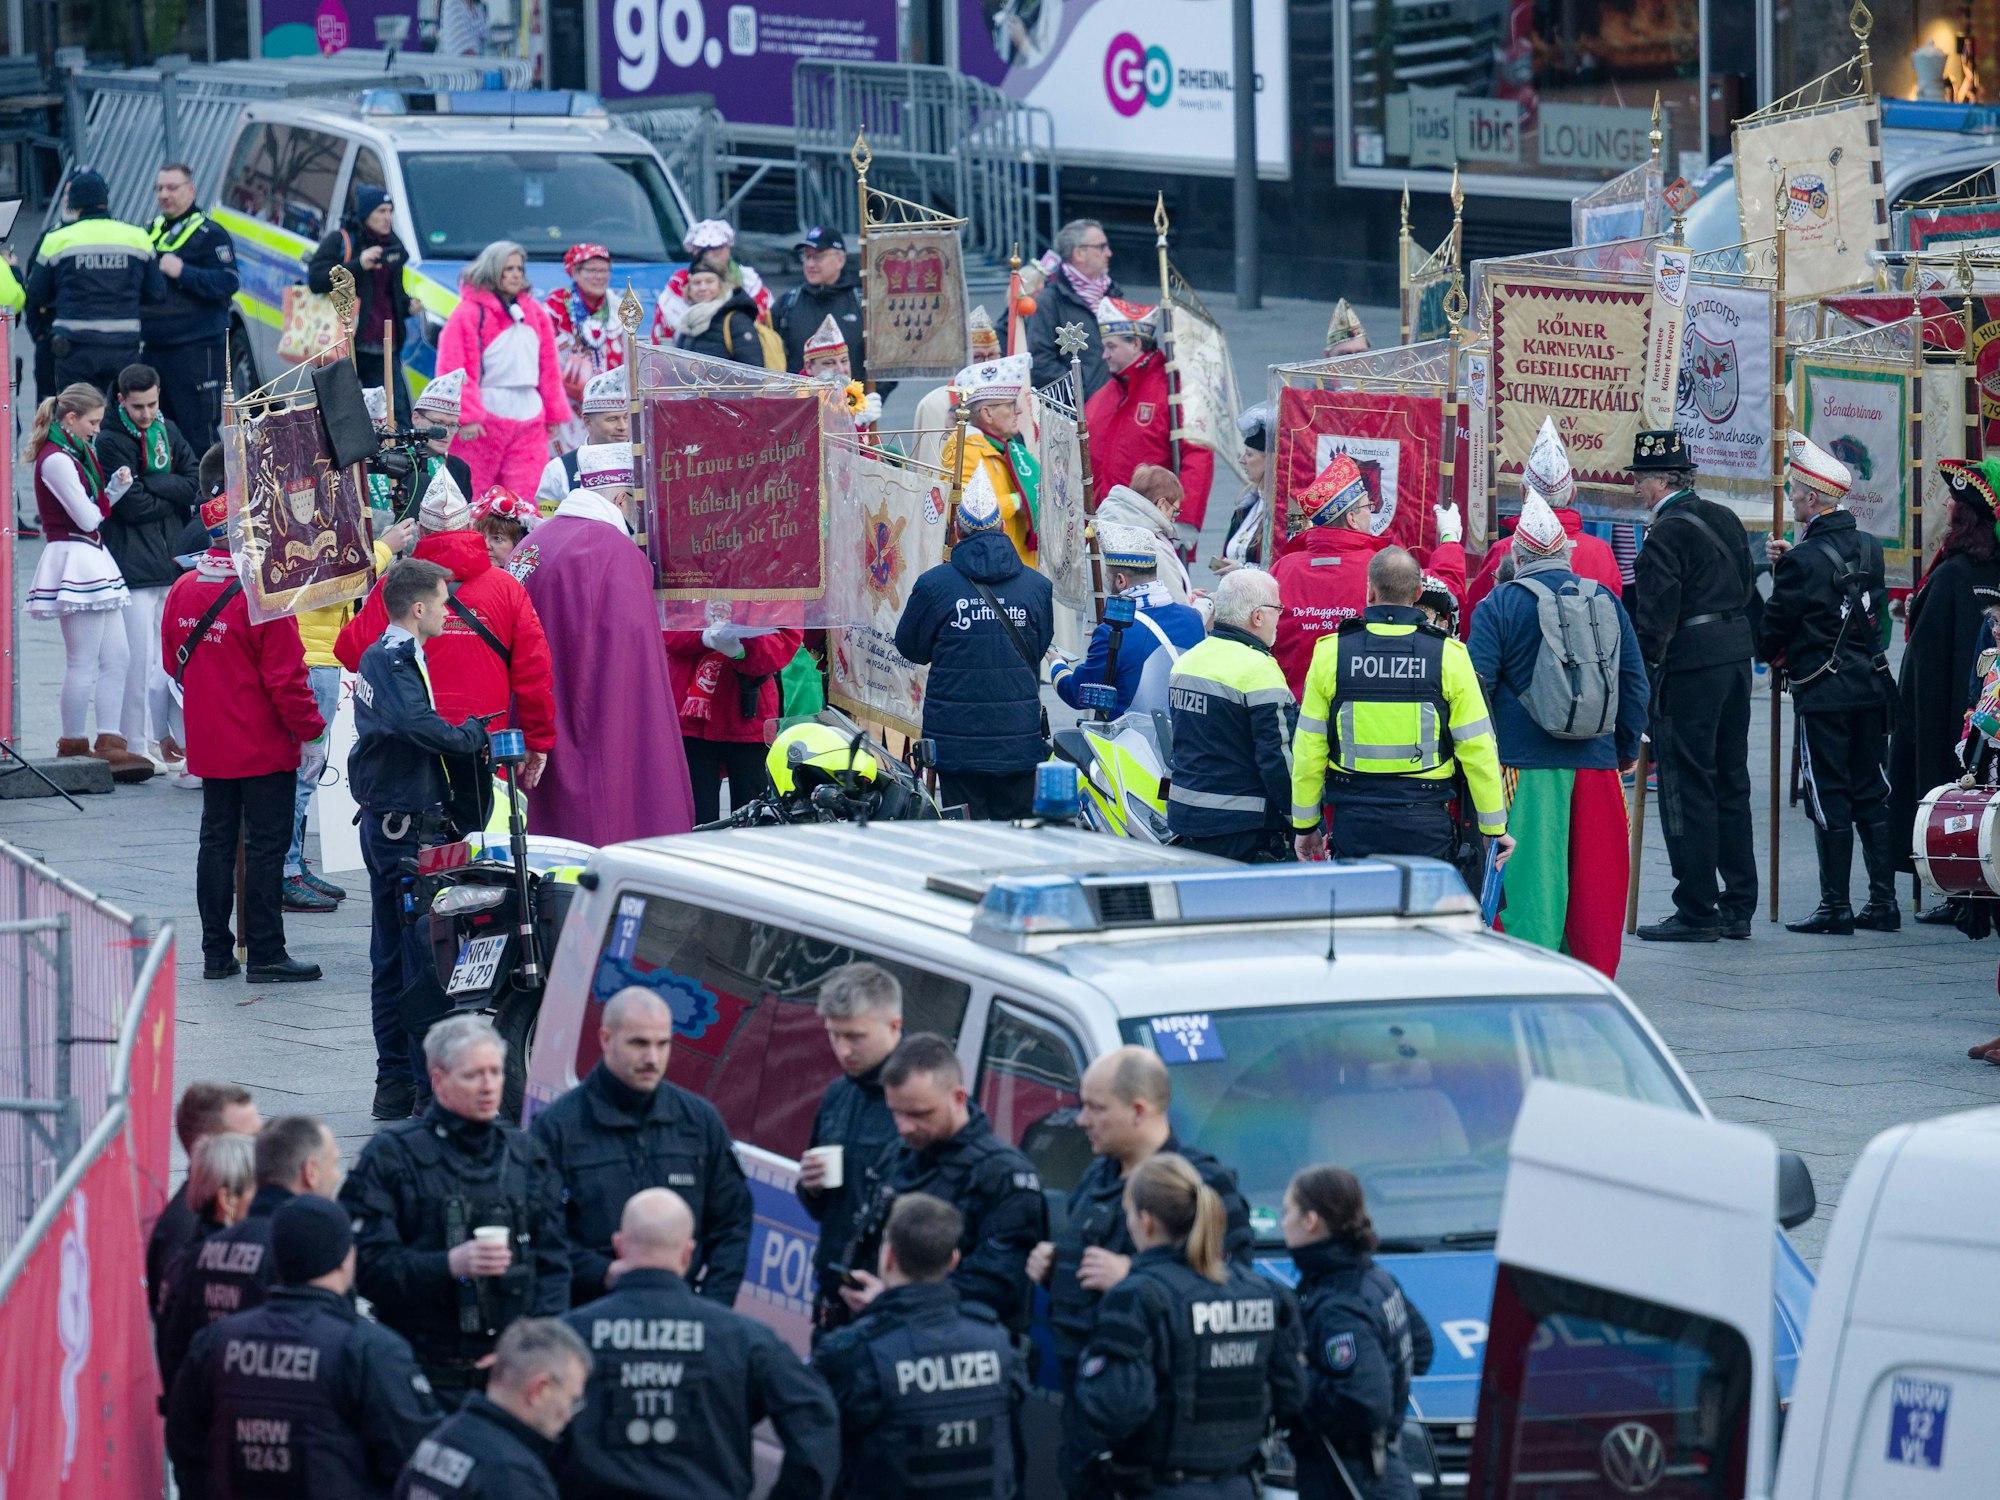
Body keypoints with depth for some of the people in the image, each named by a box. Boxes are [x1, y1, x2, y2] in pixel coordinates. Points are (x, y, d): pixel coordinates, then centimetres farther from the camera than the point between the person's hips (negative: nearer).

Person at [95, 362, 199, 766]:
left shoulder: (167, 432, 13)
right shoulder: (110, 441, -7)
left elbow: (195, 484, 1)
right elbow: (132, 505, -14)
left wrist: (151, 484, -12)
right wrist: (175, 498, -2)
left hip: (174, 562, 6)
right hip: (134, 563, -6)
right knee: (139, 657, -7)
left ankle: (164, 734, 18)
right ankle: (133, 744, -2)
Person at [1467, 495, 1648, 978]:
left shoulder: (1499, 605, -2)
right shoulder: (1606, 601, 9)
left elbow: (1477, 684, -5)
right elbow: (1635, 681, 13)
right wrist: (1628, 747, 24)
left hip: (1527, 763, -3)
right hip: (1596, 762, 3)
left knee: (1531, 871, -3)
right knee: (1595, 877, 10)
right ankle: (1594, 976, 14)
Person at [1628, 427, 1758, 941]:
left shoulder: (1668, 534, -14)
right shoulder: (1725, 521, 12)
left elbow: (1654, 617, -17)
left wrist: (1638, 682, -13)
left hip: (1689, 667, -9)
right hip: (1736, 657, 9)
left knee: (1687, 789, -3)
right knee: (1730, 784, 13)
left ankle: (1696, 912, -3)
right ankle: (1738, 906, 17)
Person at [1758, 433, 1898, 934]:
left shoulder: (1806, 559, -16)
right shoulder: (1869, 548, 7)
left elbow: (1772, 628, -7)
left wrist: (1771, 652, 15)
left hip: (1822, 695, -7)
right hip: (1872, 686, 7)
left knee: (1829, 799, -2)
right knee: (1873, 794, 10)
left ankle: (1835, 907, 0)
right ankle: (1883, 902, 11)